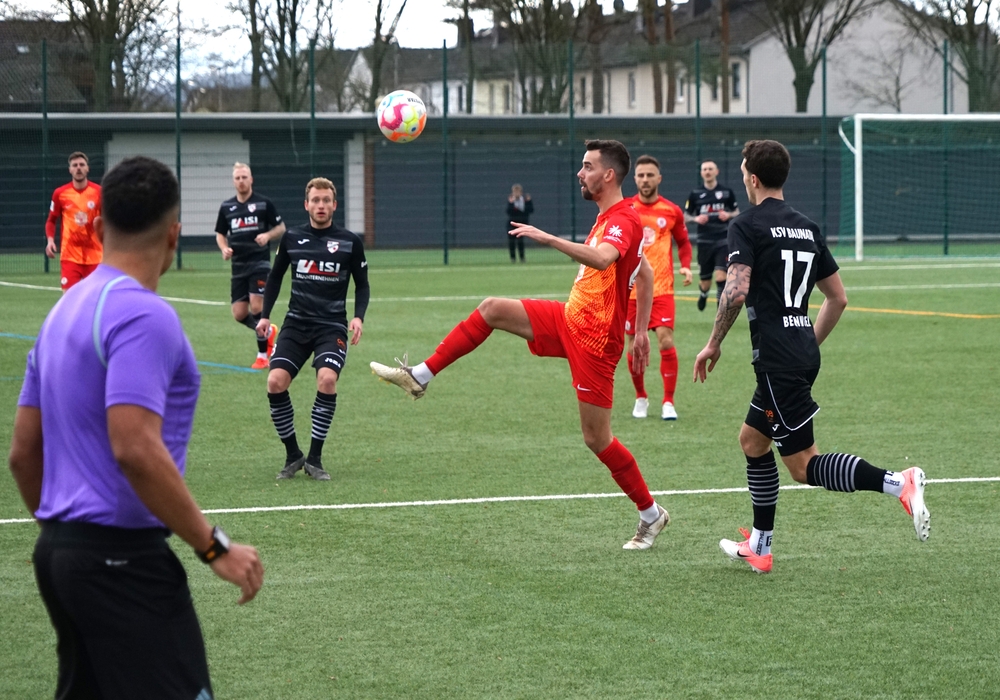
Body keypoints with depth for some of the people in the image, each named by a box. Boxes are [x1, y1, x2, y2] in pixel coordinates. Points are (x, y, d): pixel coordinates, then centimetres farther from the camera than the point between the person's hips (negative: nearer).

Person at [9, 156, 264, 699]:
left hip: (59, 550, 10)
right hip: (123, 557, -10)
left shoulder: (67, 309, 14)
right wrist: (215, 547, -19)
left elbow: (23, 453, 17)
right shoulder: (143, 315, -15)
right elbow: (135, 449, -25)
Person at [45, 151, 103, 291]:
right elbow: (51, 220, 10)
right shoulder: (60, 193, 0)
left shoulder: (99, 192, -1)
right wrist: (50, 240, -6)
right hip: (69, 255, -1)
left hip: (94, 255, 1)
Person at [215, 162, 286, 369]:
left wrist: (267, 235, -16)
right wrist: (224, 249, -4)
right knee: (239, 314, 0)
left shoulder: (263, 203, -2)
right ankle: (268, 332, 29)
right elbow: (220, 234, 17)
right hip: (238, 265, 4)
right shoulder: (227, 207, 9)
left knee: (256, 307, -15)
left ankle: (262, 354, -1)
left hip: (260, 261, -4)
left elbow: (281, 228, 4)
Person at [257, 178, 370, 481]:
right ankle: (293, 455, 2)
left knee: (327, 380, -27)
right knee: (275, 382, -17)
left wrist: (358, 317, -8)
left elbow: (362, 285, 8)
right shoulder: (291, 238, 5)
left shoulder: (350, 242, 0)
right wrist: (265, 315, 8)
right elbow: (275, 277, 17)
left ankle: (315, 458, -11)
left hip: (332, 326, -2)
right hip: (296, 324, 2)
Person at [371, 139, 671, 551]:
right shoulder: (610, 218, 13)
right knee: (492, 309, 0)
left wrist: (548, 239, -42)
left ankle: (651, 516, 11)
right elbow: (645, 274, 23)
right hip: (569, 319, 9)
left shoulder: (624, 220, -18)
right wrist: (640, 331, 22)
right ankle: (420, 377, 2)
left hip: (593, 341, -9)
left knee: (596, 438, -4)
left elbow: (601, 258, -41)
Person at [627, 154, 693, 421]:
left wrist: (685, 266, -1)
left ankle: (668, 402, -4)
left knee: (666, 341, -14)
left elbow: (683, 242, 17)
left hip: (662, 288, -1)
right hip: (631, 287, 1)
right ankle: (641, 398, 26)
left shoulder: (672, 211, 3)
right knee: (633, 346, 5)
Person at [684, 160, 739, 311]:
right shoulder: (695, 194, 3)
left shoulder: (727, 192, 2)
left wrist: (729, 215, -11)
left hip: (722, 241, -1)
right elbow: (685, 217, 8)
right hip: (704, 241, 1)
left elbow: (737, 212, 11)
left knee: (721, 275, -17)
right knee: (705, 281, 10)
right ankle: (703, 294, 44)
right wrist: (696, 219, -13)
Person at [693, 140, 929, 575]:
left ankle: (897, 484, -24)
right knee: (752, 441, 22)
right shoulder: (807, 228, 14)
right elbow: (838, 298, 17)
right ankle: (759, 547, 25)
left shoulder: (747, 226, -8)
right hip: (804, 356, 8)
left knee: (805, 466, -6)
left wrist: (713, 345, -9)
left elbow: (736, 292, -21)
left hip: (778, 362, -8)